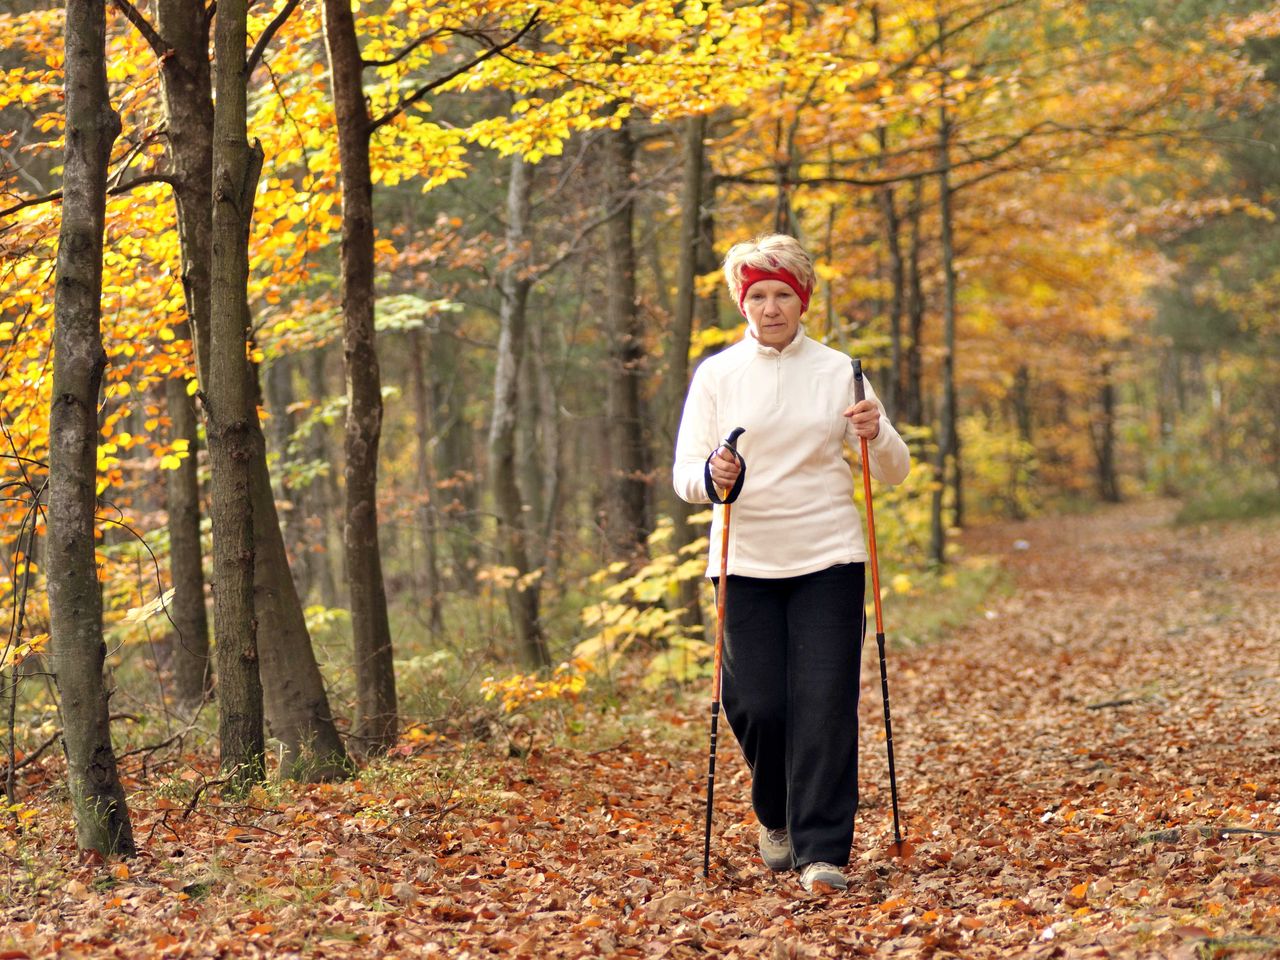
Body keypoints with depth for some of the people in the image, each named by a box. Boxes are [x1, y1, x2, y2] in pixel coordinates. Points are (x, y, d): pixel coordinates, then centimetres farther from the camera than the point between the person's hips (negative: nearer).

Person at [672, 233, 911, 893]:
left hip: (827, 559, 0)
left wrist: (876, 435, -15)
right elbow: (684, 475, 1)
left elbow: (895, 473, 6)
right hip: (745, 561, 0)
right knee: (756, 705, -3)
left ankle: (821, 851, -1)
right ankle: (776, 816, 27)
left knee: (825, 704, -7)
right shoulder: (716, 375, 5)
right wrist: (710, 475, -22)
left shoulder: (838, 373, 6)